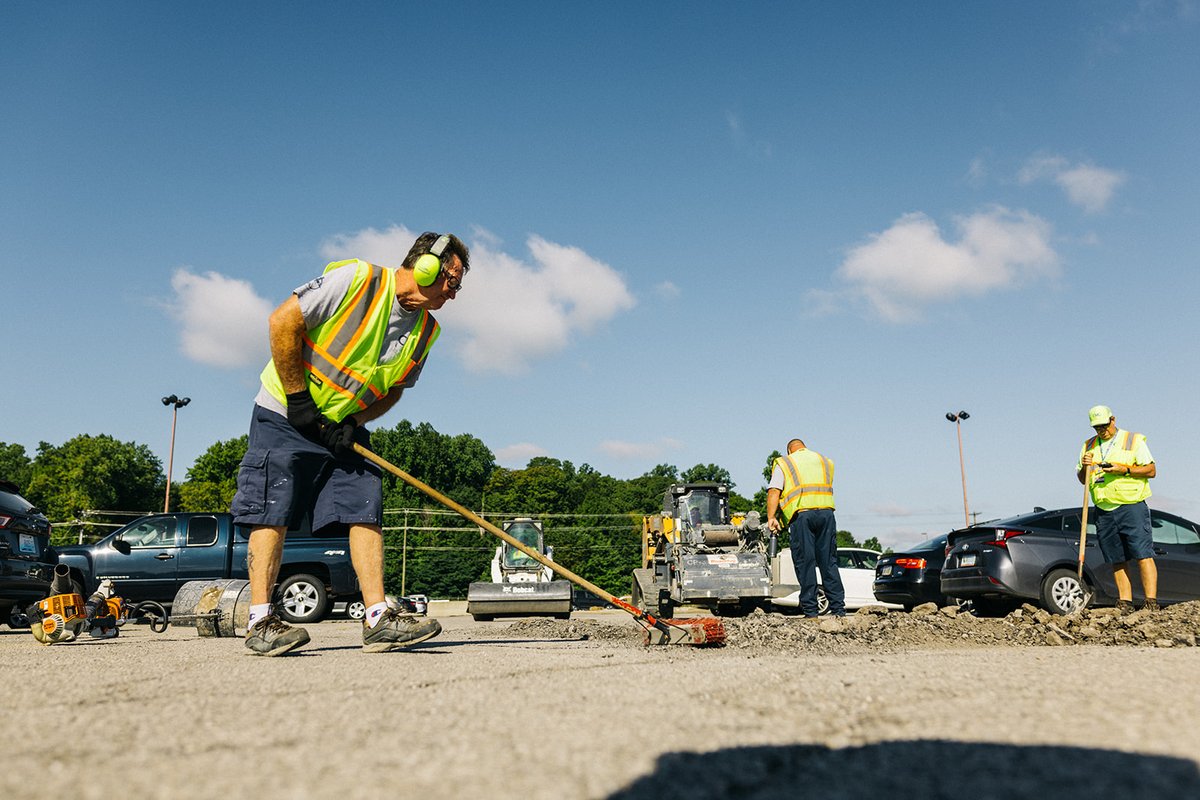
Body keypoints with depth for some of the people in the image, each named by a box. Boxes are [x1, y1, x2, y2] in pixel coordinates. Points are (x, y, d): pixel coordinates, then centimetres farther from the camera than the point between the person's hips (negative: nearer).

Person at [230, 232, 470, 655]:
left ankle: (378, 619, -3)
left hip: (344, 426, 6)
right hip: (286, 414, -6)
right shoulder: (356, 279, -19)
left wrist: (353, 422, -7)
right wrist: (299, 398, -17)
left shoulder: (425, 330, 1)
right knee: (273, 514, -7)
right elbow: (283, 321, -19)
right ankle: (260, 623, 1)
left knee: (366, 511, -4)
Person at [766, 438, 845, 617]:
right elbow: (826, 488, 21)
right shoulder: (826, 461, 24)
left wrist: (771, 517, -6)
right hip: (826, 512, 3)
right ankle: (838, 608, 8)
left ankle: (810, 611, 2)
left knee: (805, 563, 1)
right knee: (829, 562, 8)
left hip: (801, 514, -3)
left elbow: (774, 491, -1)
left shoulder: (783, 463, 12)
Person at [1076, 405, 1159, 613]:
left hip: (1131, 507, -4)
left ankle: (1151, 602, -8)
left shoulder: (1133, 440, 4)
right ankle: (1125, 603, 8)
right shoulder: (1089, 446, 16)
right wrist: (1085, 467, -3)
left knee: (1143, 555, -9)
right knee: (1117, 560, 5)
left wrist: (1124, 470, -14)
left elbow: (1151, 470, -1)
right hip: (1103, 512, 4)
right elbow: (1082, 479, 18)